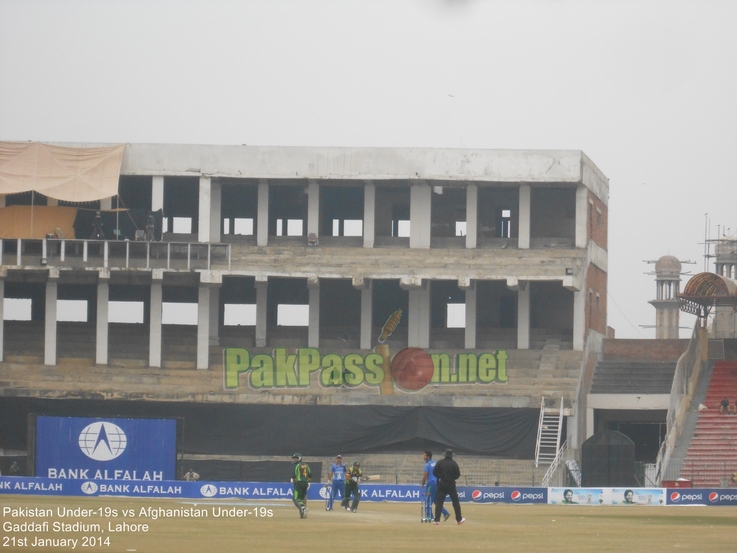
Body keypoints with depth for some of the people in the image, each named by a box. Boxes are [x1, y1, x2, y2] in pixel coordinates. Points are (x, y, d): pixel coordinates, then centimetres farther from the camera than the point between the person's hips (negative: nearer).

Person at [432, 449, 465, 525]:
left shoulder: (440, 462, -4)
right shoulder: (454, 464, -6)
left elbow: (435, 472, -4)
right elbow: (458, 475, -2)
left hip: (442, 484, 1)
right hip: (451, 484, -1)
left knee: (439, 501, 2)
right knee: (455, 501, 10)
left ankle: (437, 519, -7)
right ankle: (459, 519, 16)